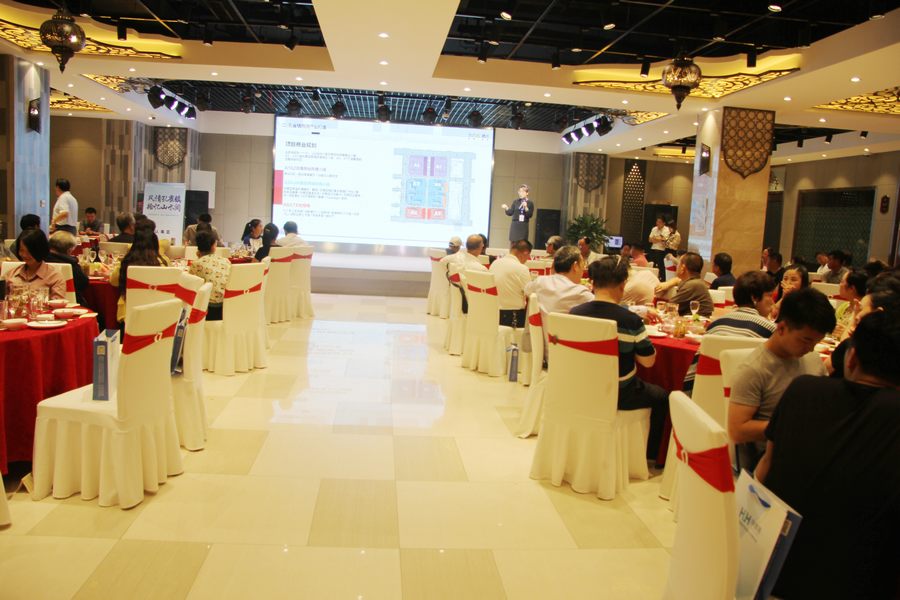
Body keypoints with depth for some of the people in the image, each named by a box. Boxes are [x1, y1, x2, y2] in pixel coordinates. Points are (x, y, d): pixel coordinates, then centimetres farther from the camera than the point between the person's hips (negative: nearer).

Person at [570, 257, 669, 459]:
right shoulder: (631, 320, -22)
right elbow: (648, 360, -12)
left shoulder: (575, 313, -10)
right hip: (619, 395, -5)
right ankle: (650, 454, 34)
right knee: (661, 397, 24)